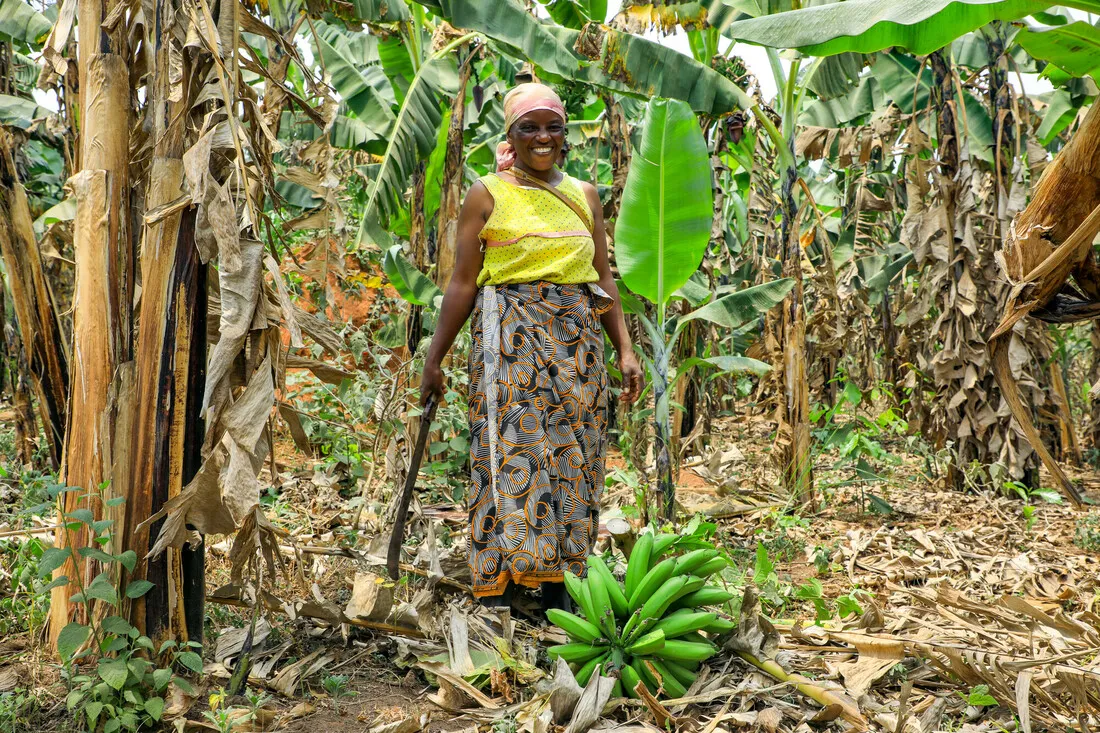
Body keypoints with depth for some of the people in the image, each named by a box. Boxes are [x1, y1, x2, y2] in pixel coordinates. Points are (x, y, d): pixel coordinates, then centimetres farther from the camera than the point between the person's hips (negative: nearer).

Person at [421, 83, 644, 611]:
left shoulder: (584, 195, 15)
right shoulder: (487, 195, 3)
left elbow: (603, 278, 16)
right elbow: (463, 283, 1)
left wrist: (625, 349, 8)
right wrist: (434, 360, -3)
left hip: (577, 340, 4)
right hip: (511, 335, -4)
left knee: (572, 457, 2)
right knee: (513, 453, -10)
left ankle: (556, 585, 9)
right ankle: (497, 591, -7)